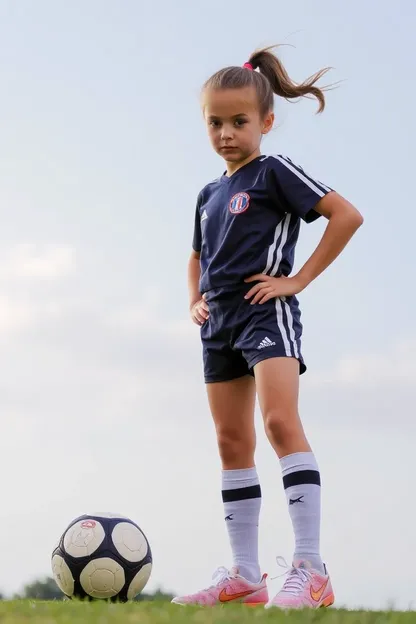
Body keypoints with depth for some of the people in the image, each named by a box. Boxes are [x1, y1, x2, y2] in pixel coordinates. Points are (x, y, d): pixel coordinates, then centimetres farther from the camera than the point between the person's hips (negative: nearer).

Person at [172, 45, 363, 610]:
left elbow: (347, 214, -13)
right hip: (220, 325, 8)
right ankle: (244, 575, 10)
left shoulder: (275, 173, -4)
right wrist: (196, 301, 14)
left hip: (266, 313, -8)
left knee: (281, 421, -24)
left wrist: (299, 279, -13)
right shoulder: (209, 195, 17)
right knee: (232, 443, 6)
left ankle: (310, 569, -29)